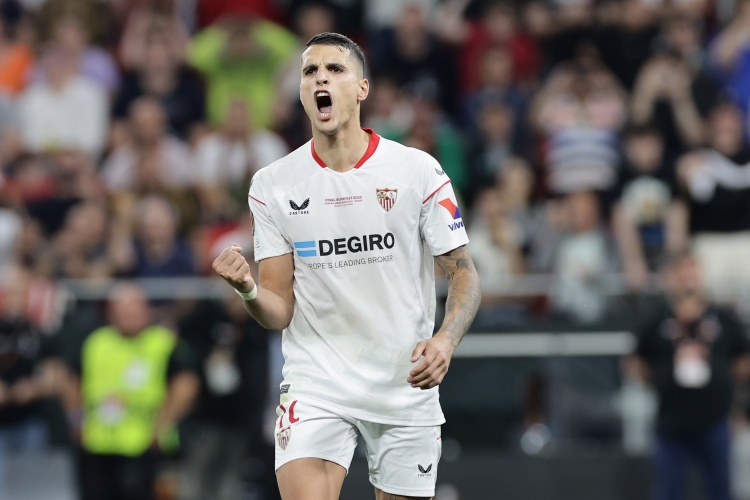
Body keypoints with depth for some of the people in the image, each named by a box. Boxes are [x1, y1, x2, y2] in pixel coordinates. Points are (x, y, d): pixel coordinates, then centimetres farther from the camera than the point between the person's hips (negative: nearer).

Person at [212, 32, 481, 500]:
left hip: (406, 386, 0)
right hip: (316, 385, 0)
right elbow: (280, 311, 2)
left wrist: (446, 340, -20)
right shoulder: (273, 185, 1)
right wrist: (248, 289, -22)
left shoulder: (418, 170, -4)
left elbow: (464, 273, 0)